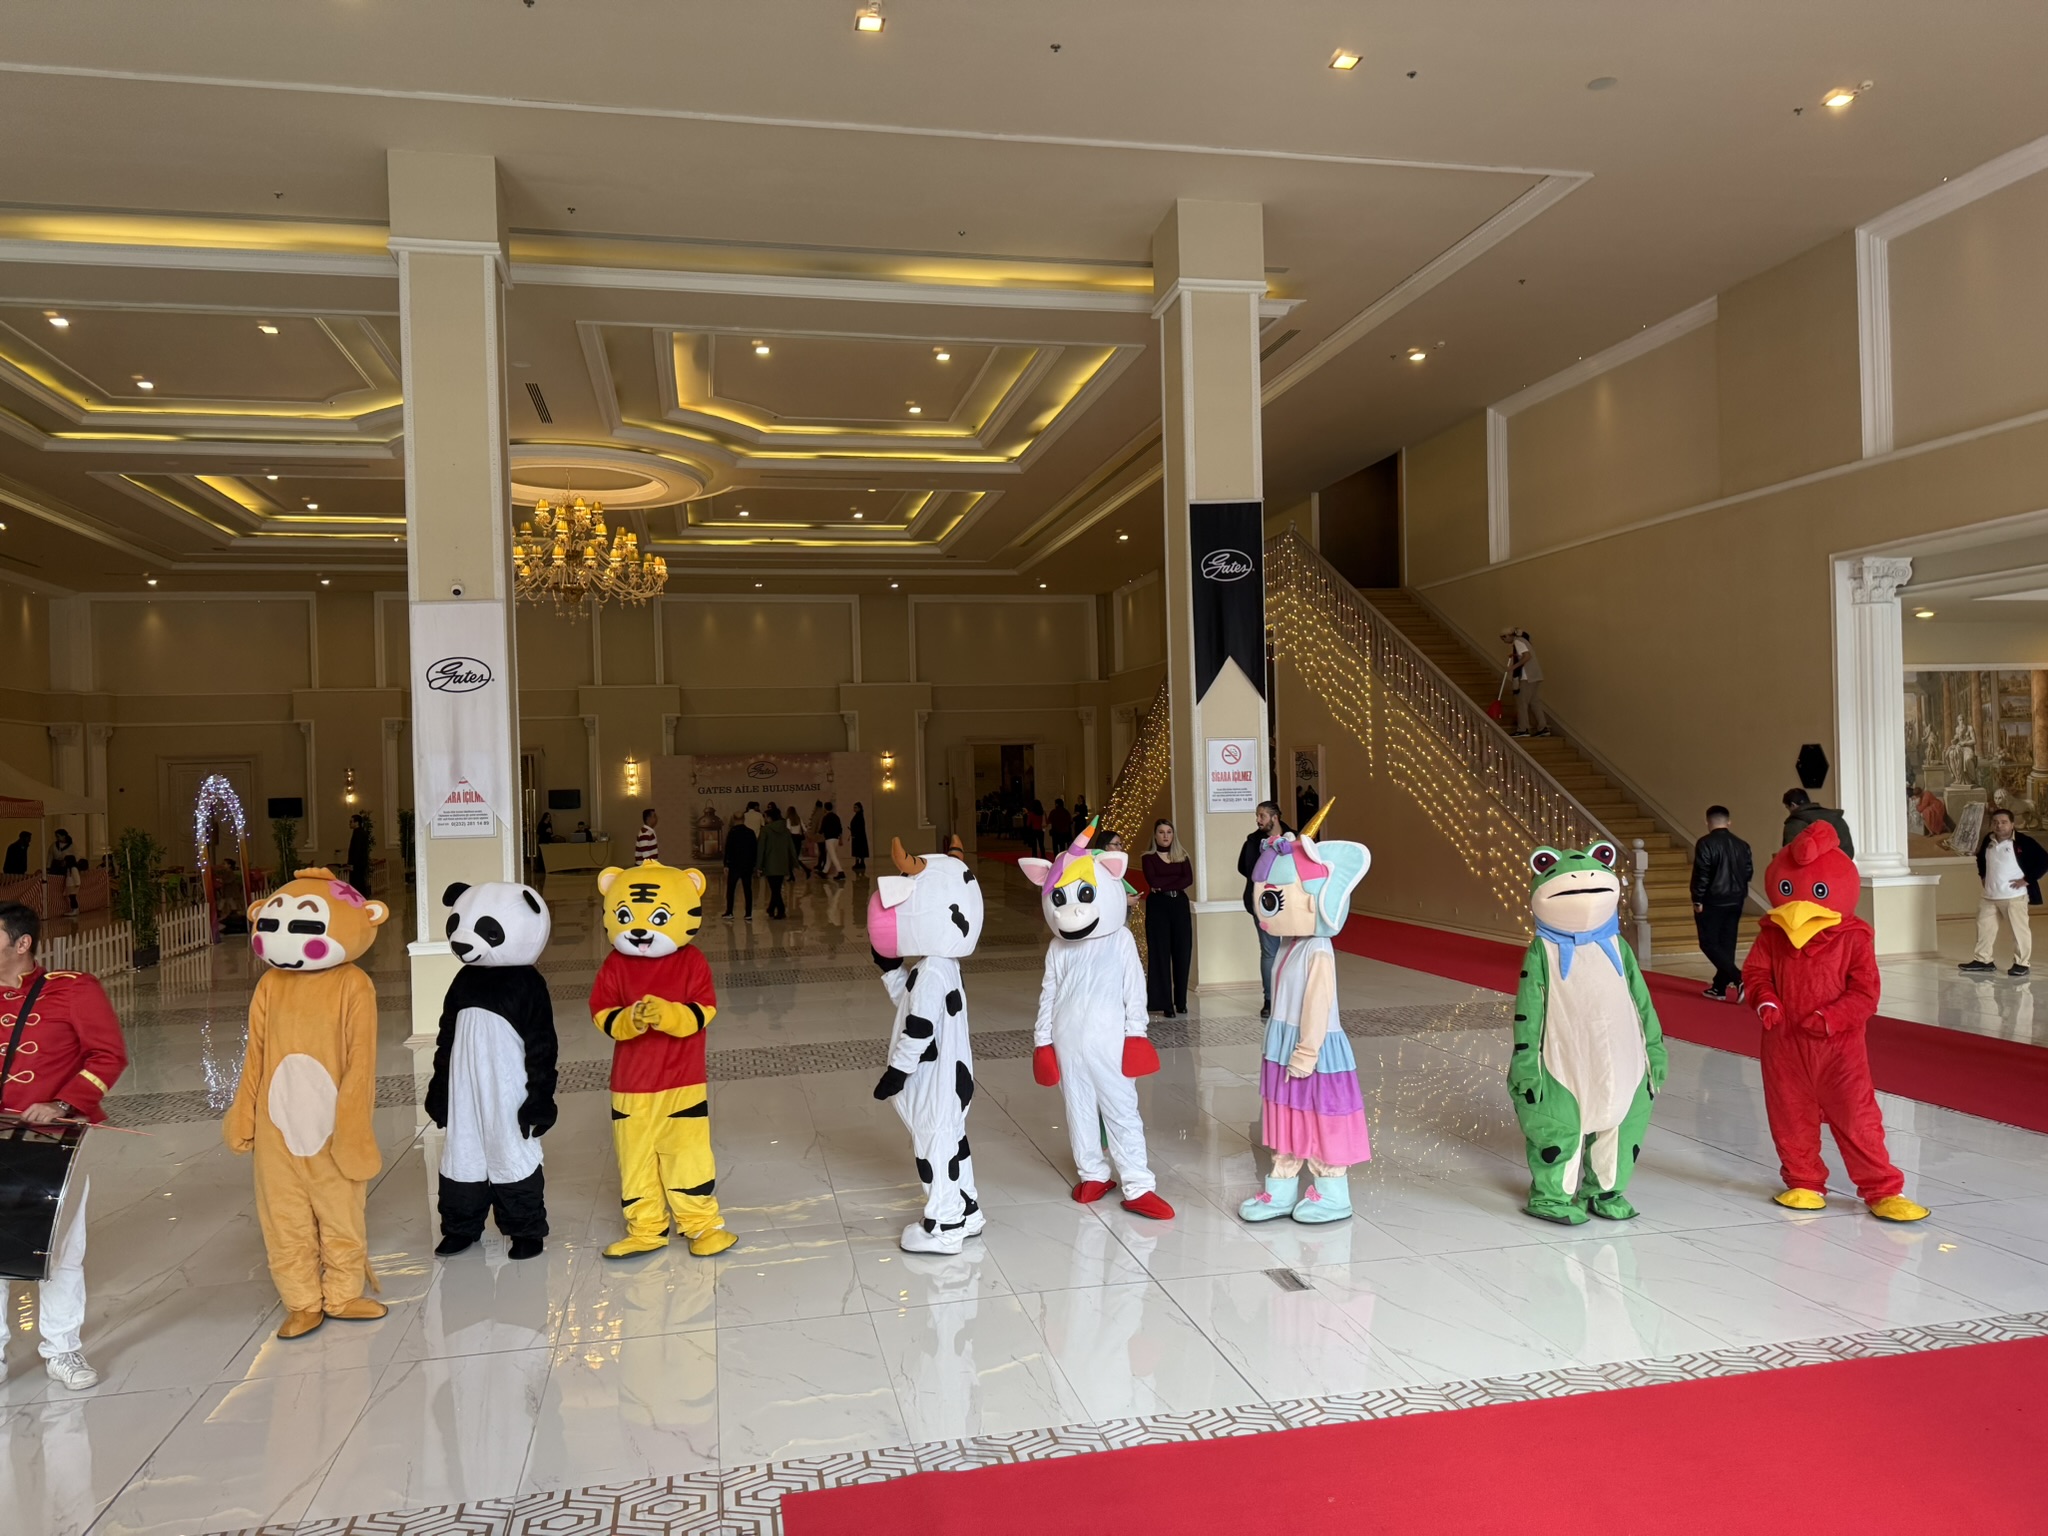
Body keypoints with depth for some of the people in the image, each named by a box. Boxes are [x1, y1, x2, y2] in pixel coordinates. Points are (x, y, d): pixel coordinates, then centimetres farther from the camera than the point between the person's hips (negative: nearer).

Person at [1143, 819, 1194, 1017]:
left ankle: (1181, 1001, 12)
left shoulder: (1182, 856, 12)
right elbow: (1152, 881, -12)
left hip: (1180, 905, 3)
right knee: (1160, 954, -3)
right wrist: (1176, 880, -7)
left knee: (1182, 953, 2)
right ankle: (1165, 1003, -2)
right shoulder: (1149, 857, 4)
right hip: (1158, 906, -3)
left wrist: (1164, 885, -12)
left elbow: (1189, 880, -3)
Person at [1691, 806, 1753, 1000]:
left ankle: (1739, 978, -16)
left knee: (1709, 944, -1)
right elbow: (1748, 872, 7)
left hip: (1712, 901, -6)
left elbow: (1701, 874, -16)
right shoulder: (1742, 845, 6)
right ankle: (1719, 988, 16)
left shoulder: (1705, 844, -13)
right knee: (1727, 944, 11)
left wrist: (1697, 900, -10)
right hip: (1735, 901, 6)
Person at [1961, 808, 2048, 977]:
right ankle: (1982, 959, 23)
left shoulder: (2023, 841, -13)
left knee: (2019, 929, -1)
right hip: (1989, 895, 7)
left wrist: (2027, 879, -17)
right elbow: (1981, 858, 29)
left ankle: (2022, 963, 8)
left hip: (2014, 896, -7)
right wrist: (1982, 875, 18)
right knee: (1984, 926, 12)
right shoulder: (1988, 840, 8)